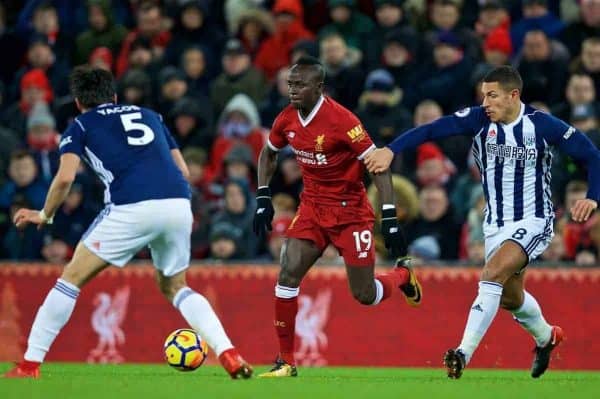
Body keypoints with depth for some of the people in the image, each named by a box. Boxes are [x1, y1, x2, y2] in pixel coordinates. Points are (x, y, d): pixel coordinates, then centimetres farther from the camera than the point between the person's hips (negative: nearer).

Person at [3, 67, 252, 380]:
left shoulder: (80, 126, 16)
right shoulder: (149, 115, 29)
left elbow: (65, 178, 2)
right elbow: (183, 171, 24)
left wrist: (44, 216, 17)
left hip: (131, 209, -4)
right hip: (178, 205, 4)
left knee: (72, 278, 11)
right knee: (174, 287, 26)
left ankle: (30, 364, 7)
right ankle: (228, 353, 8)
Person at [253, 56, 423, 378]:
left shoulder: (341, 120, -22)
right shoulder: (287, 119, -4)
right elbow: (268, 154, 18)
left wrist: (390, 219, -22)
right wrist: (263, 199, 8)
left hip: (351, 211, -5)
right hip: (312, 207, 5)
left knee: (364, 294, 0)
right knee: (287, 275, -14)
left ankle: (402, 274, 36)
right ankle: (286, 361, -6)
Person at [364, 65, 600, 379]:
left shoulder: (543, 126, -14)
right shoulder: (479, 119, -7)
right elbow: (431, 129, -17)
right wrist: (390, 150, -31)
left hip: (533, 221, -5)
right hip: (496, 223, 5)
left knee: (493, 272, -27)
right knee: (510, 297, 18)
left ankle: (464, 354, -31)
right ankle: (546, 336, 50)